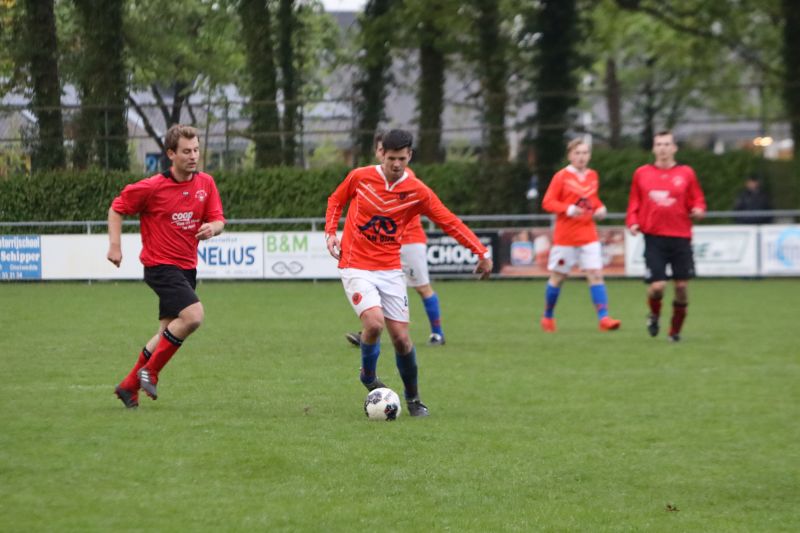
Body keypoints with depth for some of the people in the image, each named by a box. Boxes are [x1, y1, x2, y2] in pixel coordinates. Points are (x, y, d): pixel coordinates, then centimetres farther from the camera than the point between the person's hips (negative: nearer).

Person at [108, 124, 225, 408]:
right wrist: (114, 245, -9)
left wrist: (212, 228, -19)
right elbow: (116, 209, 0)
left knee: (168, 331, 10)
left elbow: (218, 220, 5)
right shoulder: (152, 187, -12)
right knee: (193, 316, -23)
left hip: (187, 267, 7)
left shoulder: (206, 183, 3)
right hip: (160, 265, -7)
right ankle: (150, 371, -8)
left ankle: (129, 386, 23)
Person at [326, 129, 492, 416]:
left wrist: (482, 252, -9)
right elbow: (335, 200, 13)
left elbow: (450, 222, -2)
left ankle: (413, 398, 20)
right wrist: (331, 233, -1)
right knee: (375, 322, -24)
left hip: (390, 270, 2)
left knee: (400, 337, -1)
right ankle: (368, 375, 5)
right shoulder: (359, 177, -6)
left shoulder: (417, 191, -5)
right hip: (356, 267, -2)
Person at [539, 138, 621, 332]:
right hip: (565, 236, -3)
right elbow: (547, 202, -10)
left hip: (588, 235, 3)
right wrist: (568, 209, -24)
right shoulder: (562, 176, -7)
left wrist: (600, 208, 1)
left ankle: (603, 318, -15)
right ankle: (548, 317, 26)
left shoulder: (592, 176, 8)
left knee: (596, 274, -10)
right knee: (557, 277, 8)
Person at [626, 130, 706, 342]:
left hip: (680, 237, 1)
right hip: (654, 237, -1)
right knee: (657, 286, -11)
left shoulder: (686, 173, 5)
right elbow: (634, 203, 12)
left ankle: (675, 330, 18)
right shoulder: (642, 173, 7)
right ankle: (654, 315, 22)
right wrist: (633, 222, -4)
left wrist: (698, 211, -13)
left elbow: (697, 201, 9)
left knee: (682, 286, 0)